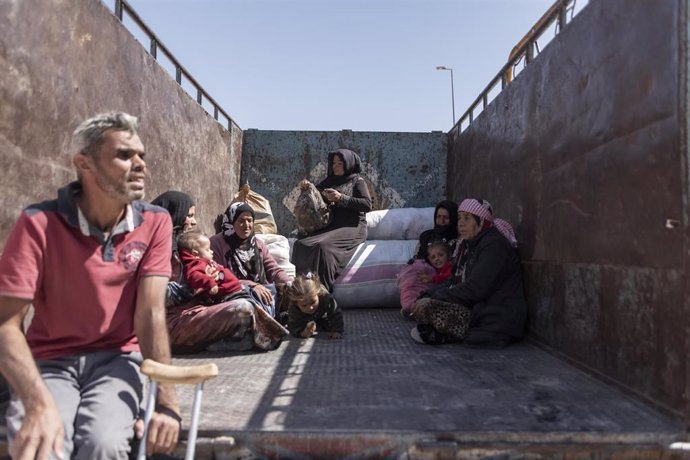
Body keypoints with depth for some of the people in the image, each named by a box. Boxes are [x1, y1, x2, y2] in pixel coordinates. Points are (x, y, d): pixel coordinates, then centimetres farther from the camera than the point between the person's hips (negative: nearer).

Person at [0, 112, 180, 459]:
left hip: (117, 357, 1)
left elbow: (151, 313, -13)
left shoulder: (155, 223, -7)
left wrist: (167, 401, -23)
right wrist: (39, 404, -33)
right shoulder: (39, 224, -12)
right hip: (50, 361, 0)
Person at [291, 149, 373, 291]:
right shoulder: (330, 180, 22)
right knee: (300, 244, -23)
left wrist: (341, 198, -11)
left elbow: (367, 205, -5)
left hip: (351, 227, -5)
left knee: (323, 245, -35)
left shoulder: (357, 181, 8)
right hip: (330, 226, 5)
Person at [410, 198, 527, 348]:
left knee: (428, 308, -24)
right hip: (476, 309, 10)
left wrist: (433, 299, -19)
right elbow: (454, 283, 14)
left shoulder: (495, 245, -15)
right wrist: (427, 296, -2)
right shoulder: (468, 245, 15)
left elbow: (475, 290, -22)